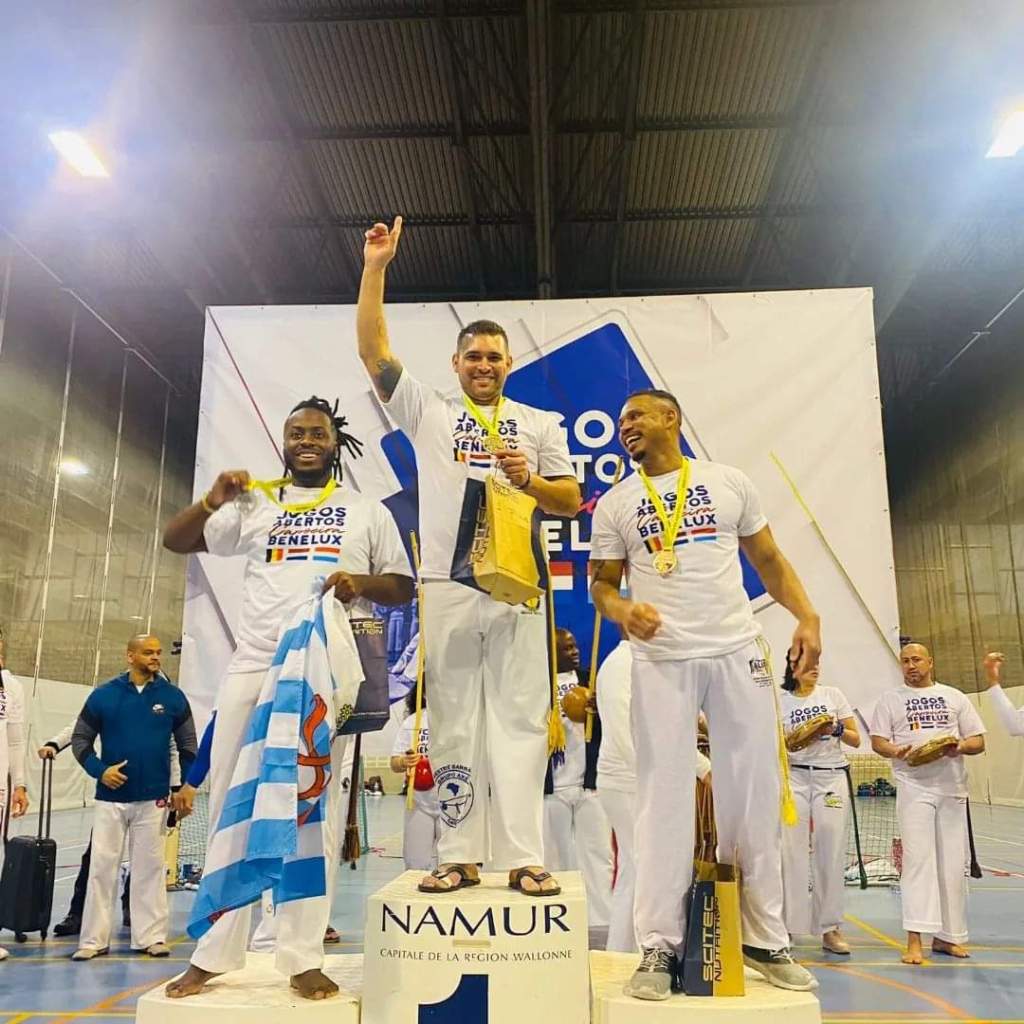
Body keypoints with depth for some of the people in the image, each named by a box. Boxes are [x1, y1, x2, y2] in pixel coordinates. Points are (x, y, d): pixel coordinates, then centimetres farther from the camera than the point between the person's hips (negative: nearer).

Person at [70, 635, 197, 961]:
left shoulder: (173, 697, 0)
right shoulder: (104, 695, -1)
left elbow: (187, 743, 7)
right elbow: (80, 739, 4)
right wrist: (100, 770, -11)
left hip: (154, 799, 0)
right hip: (110, 798, 0)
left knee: (150, 868, 7)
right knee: (101, 867, 4)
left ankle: (151, 936, 16)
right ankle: (94, 939, 14)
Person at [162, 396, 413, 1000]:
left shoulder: (367, 511, 11)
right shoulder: (255, 506, 15)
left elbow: (403, 587, 9)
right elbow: (176, 541, 16)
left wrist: (362, 582, -12)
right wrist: (214, 500, -2)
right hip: (252, 668, 2)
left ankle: (304, 957, 5)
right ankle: (216, 954, 14)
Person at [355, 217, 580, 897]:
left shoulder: (540, 424, 14)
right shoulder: (427, 412, 13)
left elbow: (572, 501, 10)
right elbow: (373, 351, 5)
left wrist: (528, 480, -10)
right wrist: (375, 268, -1)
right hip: (447, 587, 0)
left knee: (519, 720, -2)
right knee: (453, 723, 3)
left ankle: (523, 857, 2)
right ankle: (461, 857, 10)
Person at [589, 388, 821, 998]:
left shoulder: (730, 483, 9)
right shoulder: (614, 504, 8)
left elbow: (769, 561, 11)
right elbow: (602, 584, 8)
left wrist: (807, 615, -5)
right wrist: (623, 610, -15)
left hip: (739, 652, 1)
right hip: (662, 660, -1)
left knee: (756, 795, 5)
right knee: (664, 799, -1)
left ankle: (766, 940, 18)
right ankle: (660, 946, 7)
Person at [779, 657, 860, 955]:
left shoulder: (833, 695, 9)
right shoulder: (780, 701, 6)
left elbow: (856, 740, 7)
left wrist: (836, 729, -12)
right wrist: (792, 739, -15)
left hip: (832, 776, 1)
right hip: (795, 777, -1)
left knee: (831, 853, -1)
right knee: (792, 852, -5)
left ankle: (830, 929, 7)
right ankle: (787, 926, 1)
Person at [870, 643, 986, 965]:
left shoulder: (954, 697, 14)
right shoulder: (891, 699, 9)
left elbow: (978, 741, 11)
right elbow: (877, 741, 3)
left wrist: (959, 746, -11)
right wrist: (898, 751, -18)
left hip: (952, 786, 3)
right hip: (914, 785, -3)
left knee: (953, 862, 6)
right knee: (918, 858, -11)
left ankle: (947, 935, 17)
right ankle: (914, 939, -14)